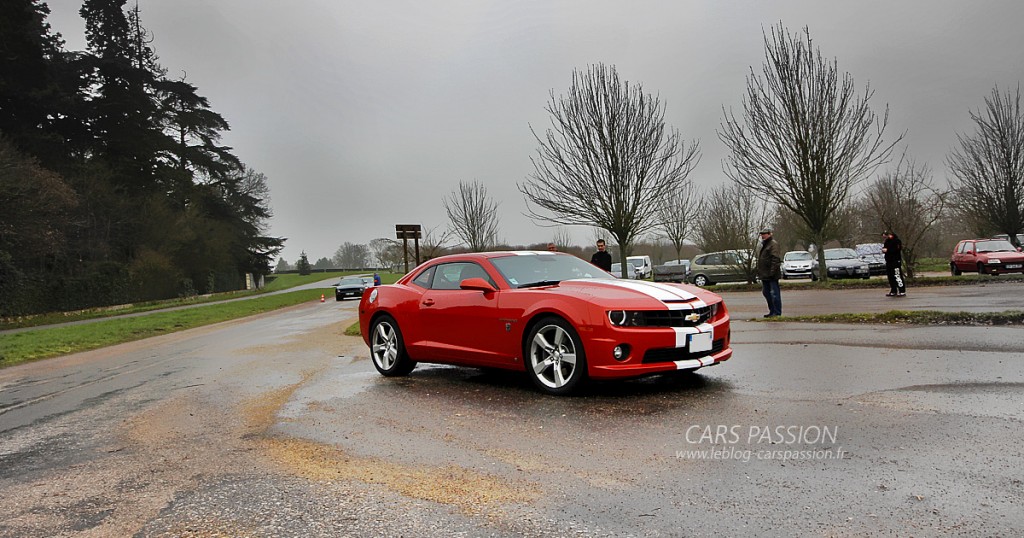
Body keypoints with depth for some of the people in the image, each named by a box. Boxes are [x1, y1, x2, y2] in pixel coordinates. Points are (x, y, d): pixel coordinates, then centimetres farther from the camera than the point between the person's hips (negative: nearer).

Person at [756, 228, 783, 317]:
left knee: (774, 293, -5)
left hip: (771, 274, -10)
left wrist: (772, 271, -24)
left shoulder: (773, 244, -11)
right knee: (766, 292, 14)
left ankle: (777, 312, 0)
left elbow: (775, 259, -19)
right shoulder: (761, 245, 18)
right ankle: (772, 311, 24)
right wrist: (759, 271, 18)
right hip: (764, 274, 10)